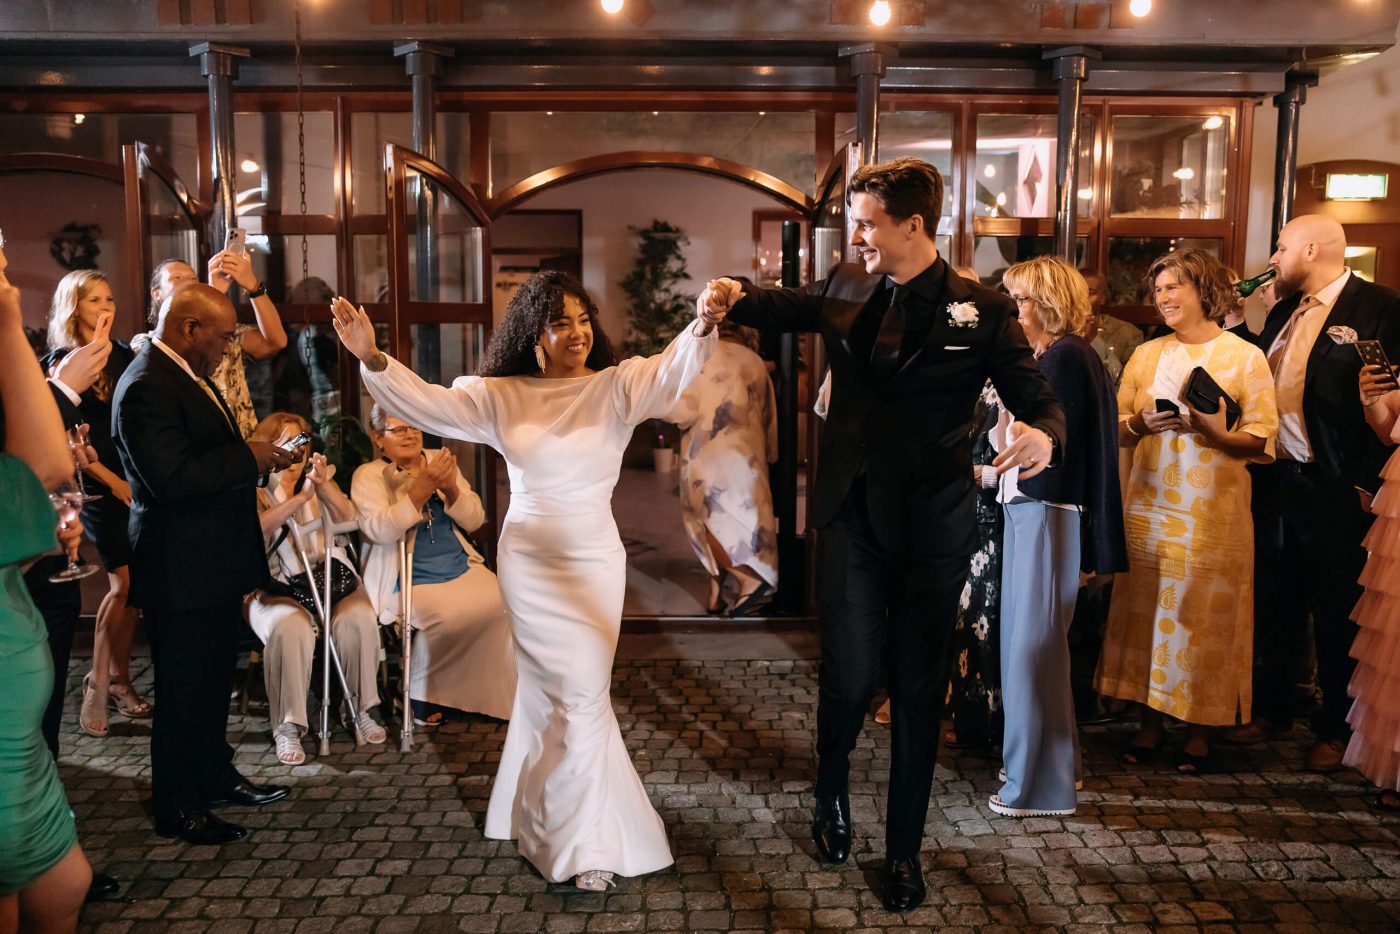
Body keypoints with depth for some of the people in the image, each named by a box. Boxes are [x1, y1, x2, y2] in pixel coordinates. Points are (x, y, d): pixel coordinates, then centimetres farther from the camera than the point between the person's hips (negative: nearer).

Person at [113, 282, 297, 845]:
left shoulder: (188, 375, 11)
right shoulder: (146, 387, -20)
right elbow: (170, 476, -29)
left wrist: (255, 457, 3)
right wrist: (249, 457, -21)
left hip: (213, 561, 10)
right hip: (181, 570, -10)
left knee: (213, 679, 21)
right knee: (183, 688, 5)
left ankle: (215, 777, 38)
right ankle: (177, 808, 20)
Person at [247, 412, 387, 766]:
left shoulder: (320, 475, 18)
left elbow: (348, 520, 2)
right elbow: (255, 528, -15)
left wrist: (325, 488, -16)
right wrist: (299, 498, -27)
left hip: (330, 576, 3)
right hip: (277, 586, -3)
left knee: (358, 619, -28)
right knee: (291, 628, -34)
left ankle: (360, 708, -10)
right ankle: (287, 728, -23)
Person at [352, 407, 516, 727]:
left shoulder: (439, 461, 14)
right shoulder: (368, 476, 1)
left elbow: (474, 521, 8)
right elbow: (379, 531, -16)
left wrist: (451, 488, -11)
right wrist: (421, 488, -24)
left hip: (462, 568, 4)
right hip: (408, 579, -4)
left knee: (501, 604, -23)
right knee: (448, 615, -31)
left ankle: (496, 694, -4)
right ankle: (416, 692, -5)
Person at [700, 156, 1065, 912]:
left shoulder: (982, 309, -7)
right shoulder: (846, 289, 3)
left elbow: (1037, 397, -8)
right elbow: (787, 308, 22)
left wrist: (1043, 435, -32)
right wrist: (737, 296, 1)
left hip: (933, 526, -2)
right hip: (851, 516, 2)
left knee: (917, 690, 10)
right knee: (849, 678, 4)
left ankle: (904, 848, 30)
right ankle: (831, 798, 38)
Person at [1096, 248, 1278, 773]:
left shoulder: (1245, 357, 1)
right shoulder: (1146, 355, 11)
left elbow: (1262, 441, -4)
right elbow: (1117, 432, 8)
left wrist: (1208, 432, -19)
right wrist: (1141, 424, -12)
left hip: (1213, 513, -3)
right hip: (1149, 506, 3)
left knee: (1202, 618, -1)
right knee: (1144, 613, 3)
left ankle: (1199, 731, 13)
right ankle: (1150, 722, 15)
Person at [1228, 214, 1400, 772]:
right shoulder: (1282, 312, 12)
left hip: (1336, 490, -7)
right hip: (1275, 480, 7)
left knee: (1337, 614, 7)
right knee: (1275, 603, 16)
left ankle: (1334, 729, 22)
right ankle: (1273, 710, 31)